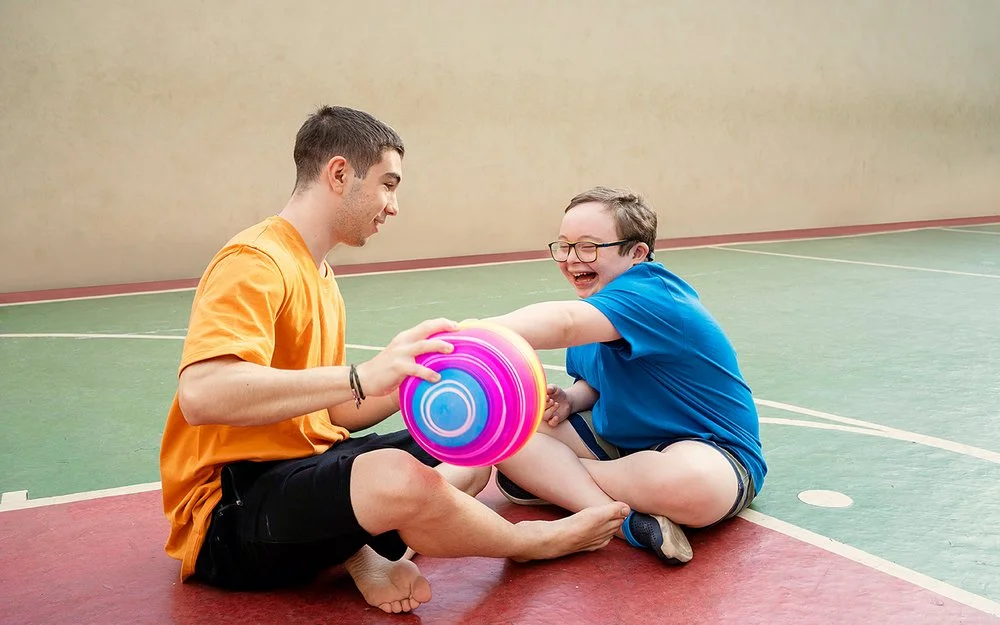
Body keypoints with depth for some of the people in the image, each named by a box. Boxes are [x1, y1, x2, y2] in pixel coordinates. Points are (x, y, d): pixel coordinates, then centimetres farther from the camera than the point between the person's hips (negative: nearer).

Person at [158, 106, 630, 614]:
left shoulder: (319, 276, 15)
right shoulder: (254, 262, -16)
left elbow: (331, 414, 13)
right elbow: (201, 394, -34)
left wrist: (419, 378, -1)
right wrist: (361, 376, -37)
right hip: (230, 510, -10)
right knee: (400, 475, -35)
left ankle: (365, 551, -14)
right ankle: (531, 542, -3)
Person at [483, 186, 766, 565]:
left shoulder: (649, 293, -27)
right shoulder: (595, 304, 4)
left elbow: (564, 323, -47)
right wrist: (570, 400, -12)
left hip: (710, 448, -8)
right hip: (620, 439, 9)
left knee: (690, 482, -45)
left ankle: (551, 480, -18)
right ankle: (628, 523, -25)